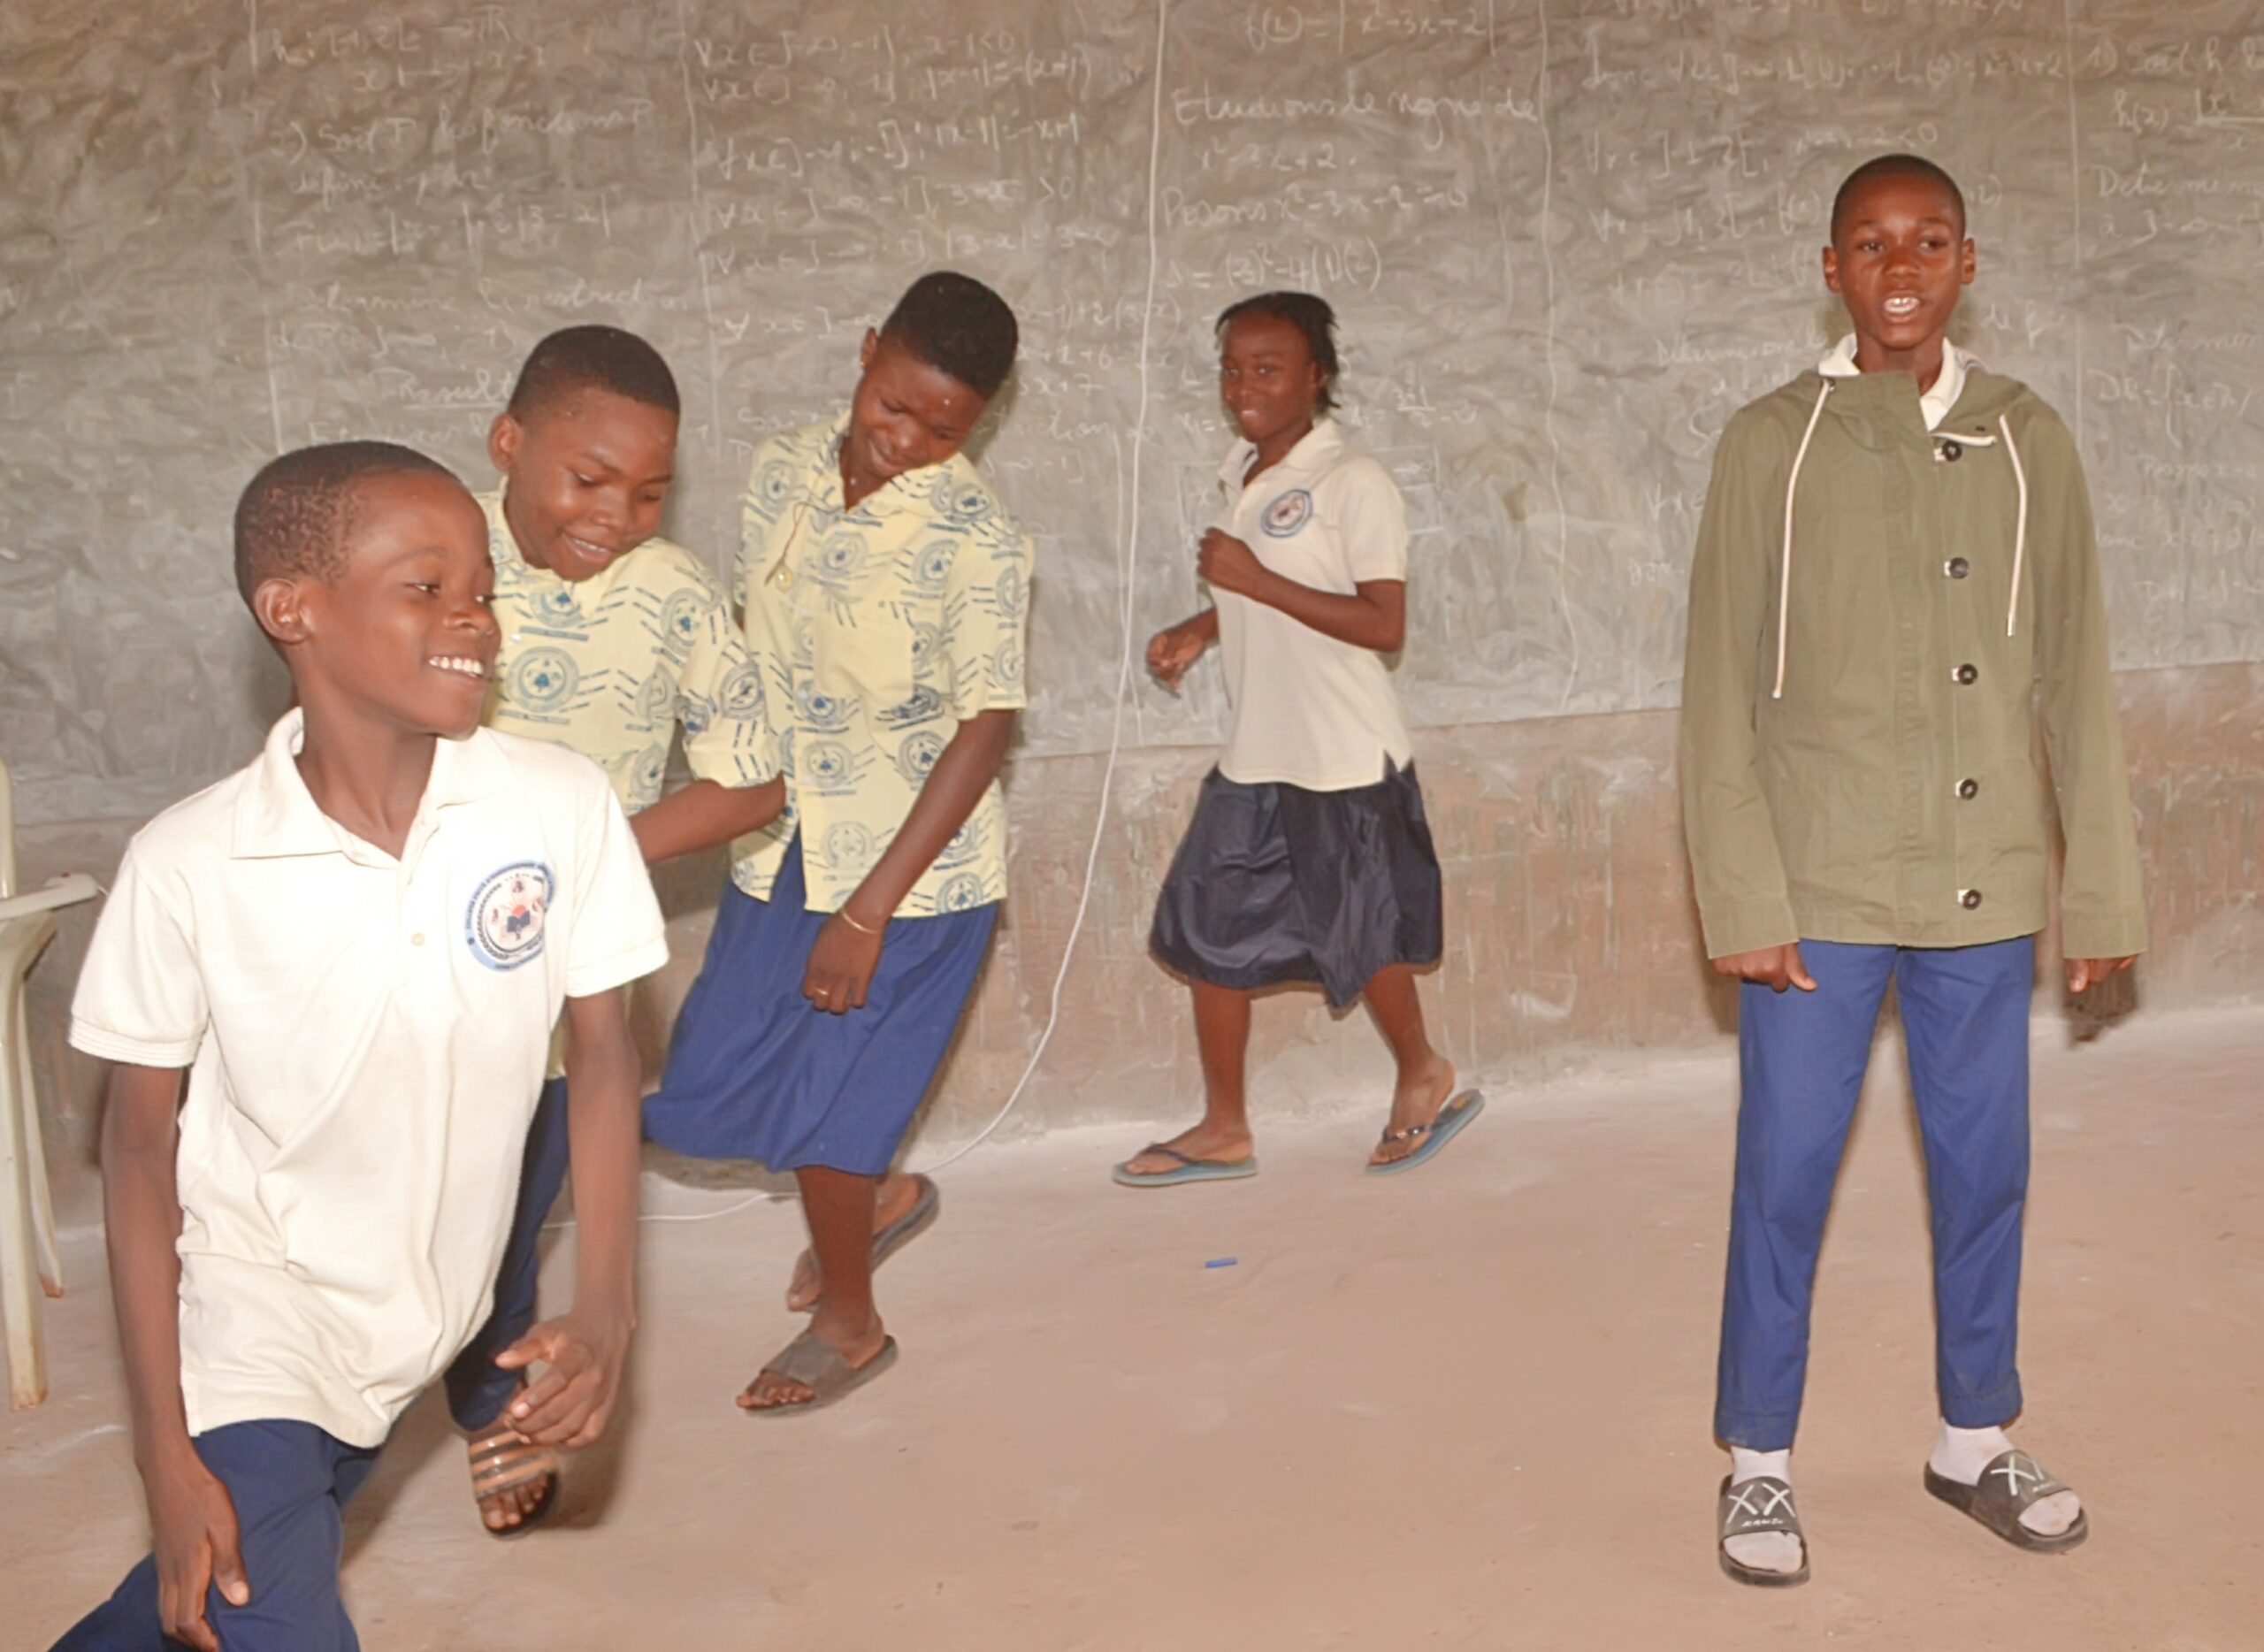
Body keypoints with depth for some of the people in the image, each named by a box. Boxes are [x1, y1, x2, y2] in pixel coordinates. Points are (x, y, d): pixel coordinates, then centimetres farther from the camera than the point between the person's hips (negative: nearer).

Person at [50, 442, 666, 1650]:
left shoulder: (562, 806, -18)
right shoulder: (190, 863, -22)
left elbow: (602, 1052, -6)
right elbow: (139, 1139, -11)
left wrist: (606, 1310, -14)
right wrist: (165, 1449, -12)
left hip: (426, 1320, 4)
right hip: (253, 1315, -3)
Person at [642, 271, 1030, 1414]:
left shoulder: (974, 541, -18)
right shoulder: (781, 474, -1)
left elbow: (985, 731, -18)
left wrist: (869, 911, -21)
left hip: (913, 869, -6)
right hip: (781, 848, 6)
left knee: (822, 1104, 3)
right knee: (704, 1087, 11)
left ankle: (849, 1324, 30)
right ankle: (883, 1195, 39)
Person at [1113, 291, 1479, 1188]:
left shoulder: (1354, 484, -15)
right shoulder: (1240, 476, 9)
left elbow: (1383, 624, -22)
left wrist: (1255, 579, -25)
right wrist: (1197, 630, 6)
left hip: (1347, 761, -7)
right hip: (1255, 756, 8)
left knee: (1361, 938, 7)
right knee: (1209, 934, 8)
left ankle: (1426, 1079, 34)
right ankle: (1223, 1129, 21)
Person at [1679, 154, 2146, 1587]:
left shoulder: (2027, 440, 6)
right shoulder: (1774, 443, -1)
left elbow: (2073, 678, 7)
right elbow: (1725, 687, -3)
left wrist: (2105, 884, 6)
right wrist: (1742, 899, -9)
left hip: (1987, 888, 3)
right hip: (1821, 886, -3)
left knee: (1986, 1173, 13)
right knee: (1786, 1179, 4)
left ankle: (1976, 1437, 32)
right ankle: (1759, 1462, 20)